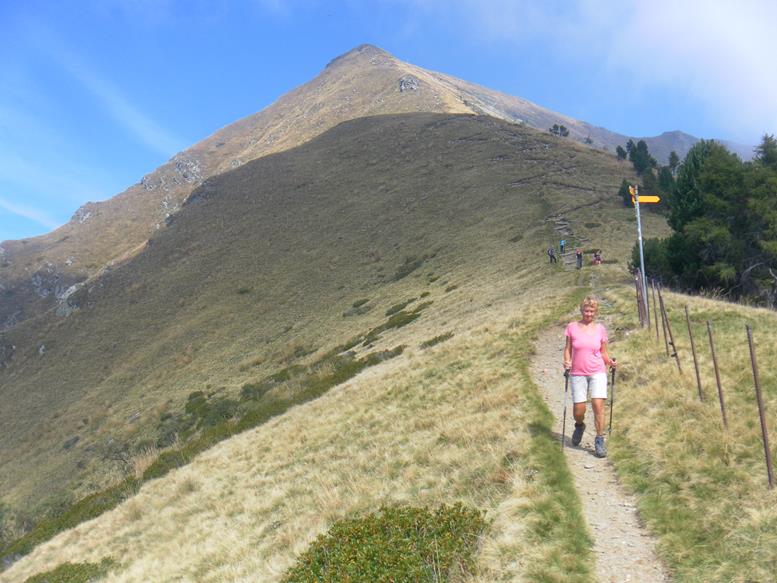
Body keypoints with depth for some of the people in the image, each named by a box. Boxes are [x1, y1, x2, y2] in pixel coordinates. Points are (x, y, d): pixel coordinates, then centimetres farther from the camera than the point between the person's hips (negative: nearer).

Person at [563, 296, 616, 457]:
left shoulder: (600, 329, 3)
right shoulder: (572, 327, 1)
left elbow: (603, 352, 10)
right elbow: (567, 349, 8)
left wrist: (610, 362, -9)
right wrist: (567, 362, -10)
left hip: (597, 372, 0)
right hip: (577, 373, 0)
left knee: (598, 404, -15)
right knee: (578, 410, -3)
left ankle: (599, 441, -1)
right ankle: (580, 426, 33)